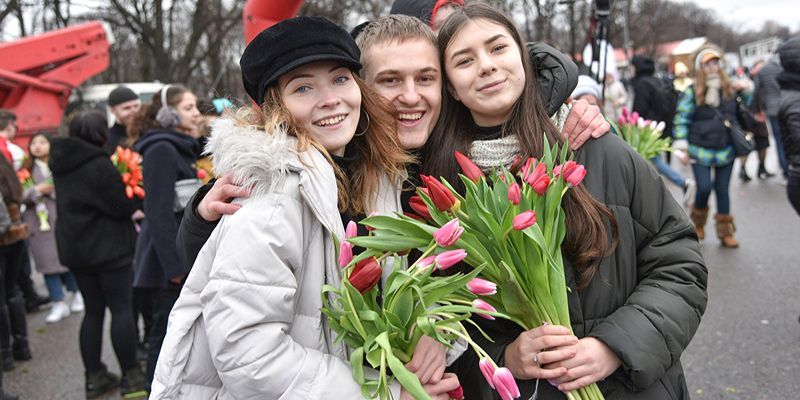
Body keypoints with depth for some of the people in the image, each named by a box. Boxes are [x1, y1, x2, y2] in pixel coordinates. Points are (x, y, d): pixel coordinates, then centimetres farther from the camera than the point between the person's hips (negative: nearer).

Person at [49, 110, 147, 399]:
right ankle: (131, 377, 5)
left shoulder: (62, 162, 8)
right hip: (107, 247, -8)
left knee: (93, 311, 13)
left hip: (74, 247, 8)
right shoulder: (99, 165, -18)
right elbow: (123, 205, -17)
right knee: (122, 309, 0)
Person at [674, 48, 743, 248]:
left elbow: (740, 114, 21)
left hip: (726, 151, 4)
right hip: (701, 151, -4)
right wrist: (681, 145, -11)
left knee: (723, 190, 8)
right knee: (704, 188, -11)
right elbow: (681, 119, -7)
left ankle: (725, 232, 19)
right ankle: (698, 222, 19)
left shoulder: (729, 89, 6)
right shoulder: (692, 92, -7)